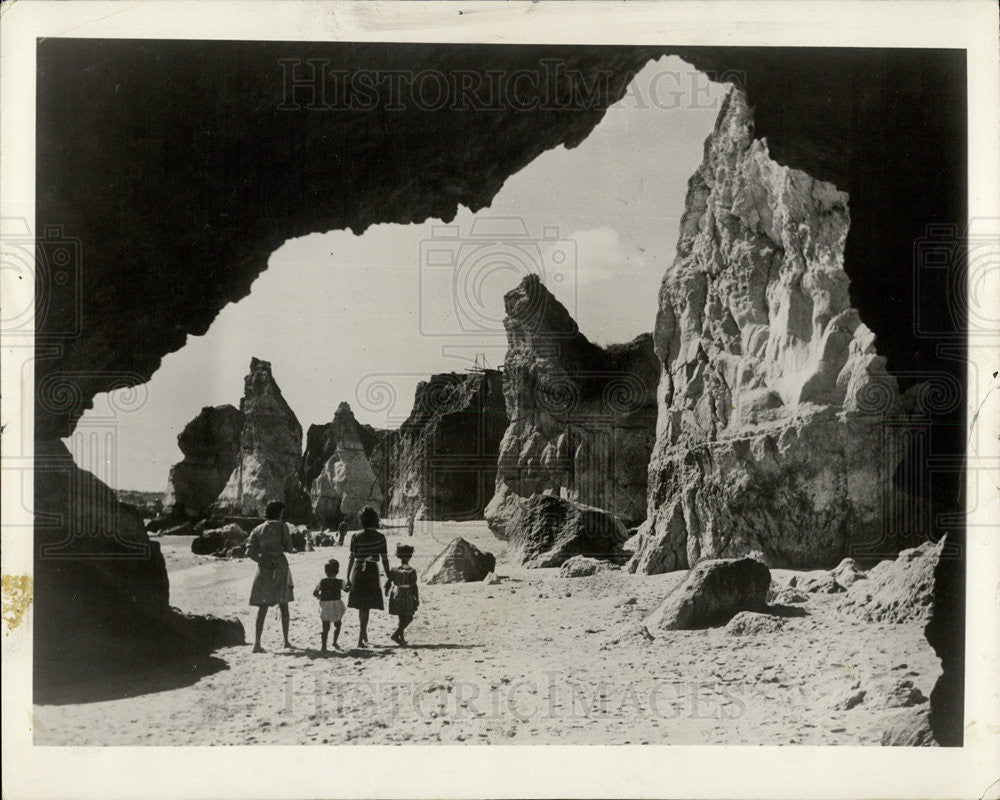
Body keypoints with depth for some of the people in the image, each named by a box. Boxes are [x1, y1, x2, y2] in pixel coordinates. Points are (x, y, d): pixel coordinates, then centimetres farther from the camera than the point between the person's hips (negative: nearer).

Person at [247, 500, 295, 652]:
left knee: (263, 607, 1)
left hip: (264, 569, 2)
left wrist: (262, 561, 3)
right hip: (280, 566, -2)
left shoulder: (257, 530, 10)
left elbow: (250, 552, 1)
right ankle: (286, 641, 15)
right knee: (283, 606, 11)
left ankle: (257, 643, -11)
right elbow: (289, 548, -3)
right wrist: (290, 549, 18)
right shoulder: (281, 526, 0)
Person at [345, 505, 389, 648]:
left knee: (361, 606, 17)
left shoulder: (356, 536, -2)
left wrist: (348, 578, 1)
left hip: (357, 571, 2)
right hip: (372, 572, -2)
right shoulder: (380, 537, -4)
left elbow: (352, 558, -3)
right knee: (365, 606, 2)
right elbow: (384, 559, -3)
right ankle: (361, 639, -6)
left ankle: (364, 635, 29)